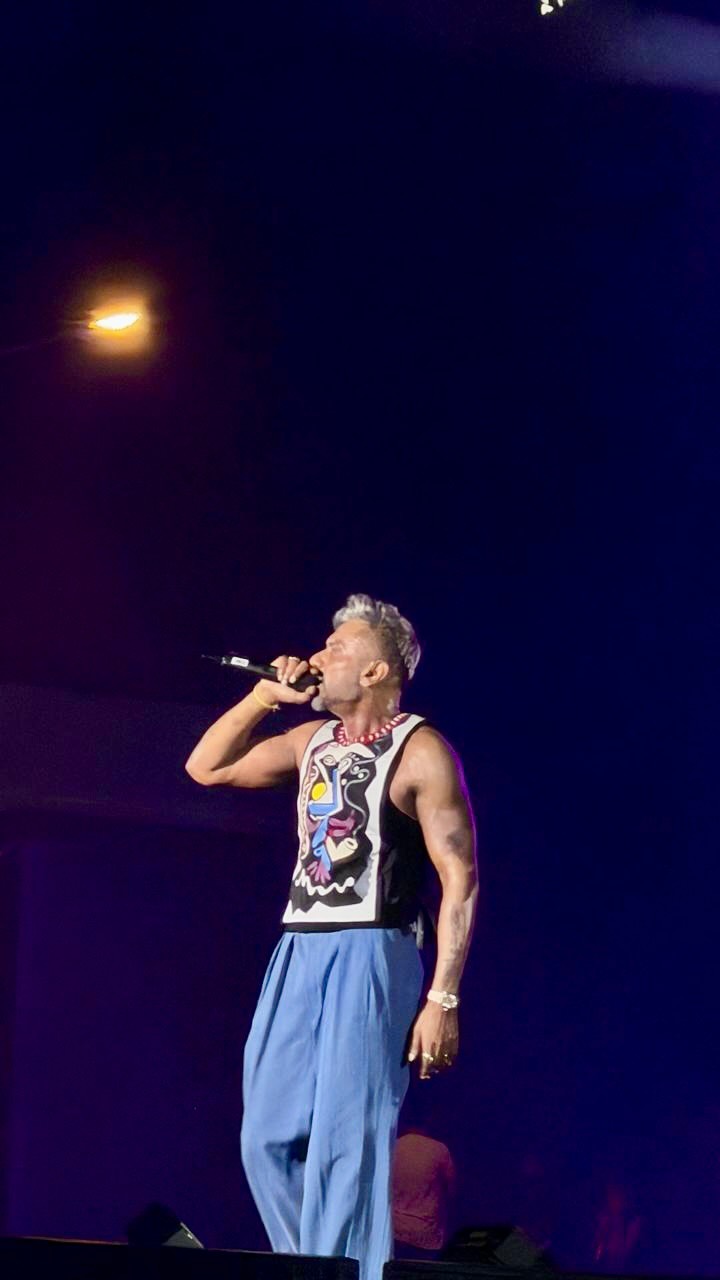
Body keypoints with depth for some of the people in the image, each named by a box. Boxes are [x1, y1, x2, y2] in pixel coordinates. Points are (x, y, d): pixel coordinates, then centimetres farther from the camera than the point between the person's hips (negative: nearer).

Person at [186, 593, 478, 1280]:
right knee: (268, 1138, 4)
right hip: (297, 958, 7)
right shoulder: (313, 740, 15)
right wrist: (261, 699, 10)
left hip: (368, 960, -7)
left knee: (344, 1145, -10)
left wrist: (443, 998, -15)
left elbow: (460, 880, -9)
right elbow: (206, 768, 23)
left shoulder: (419, 752, -6)